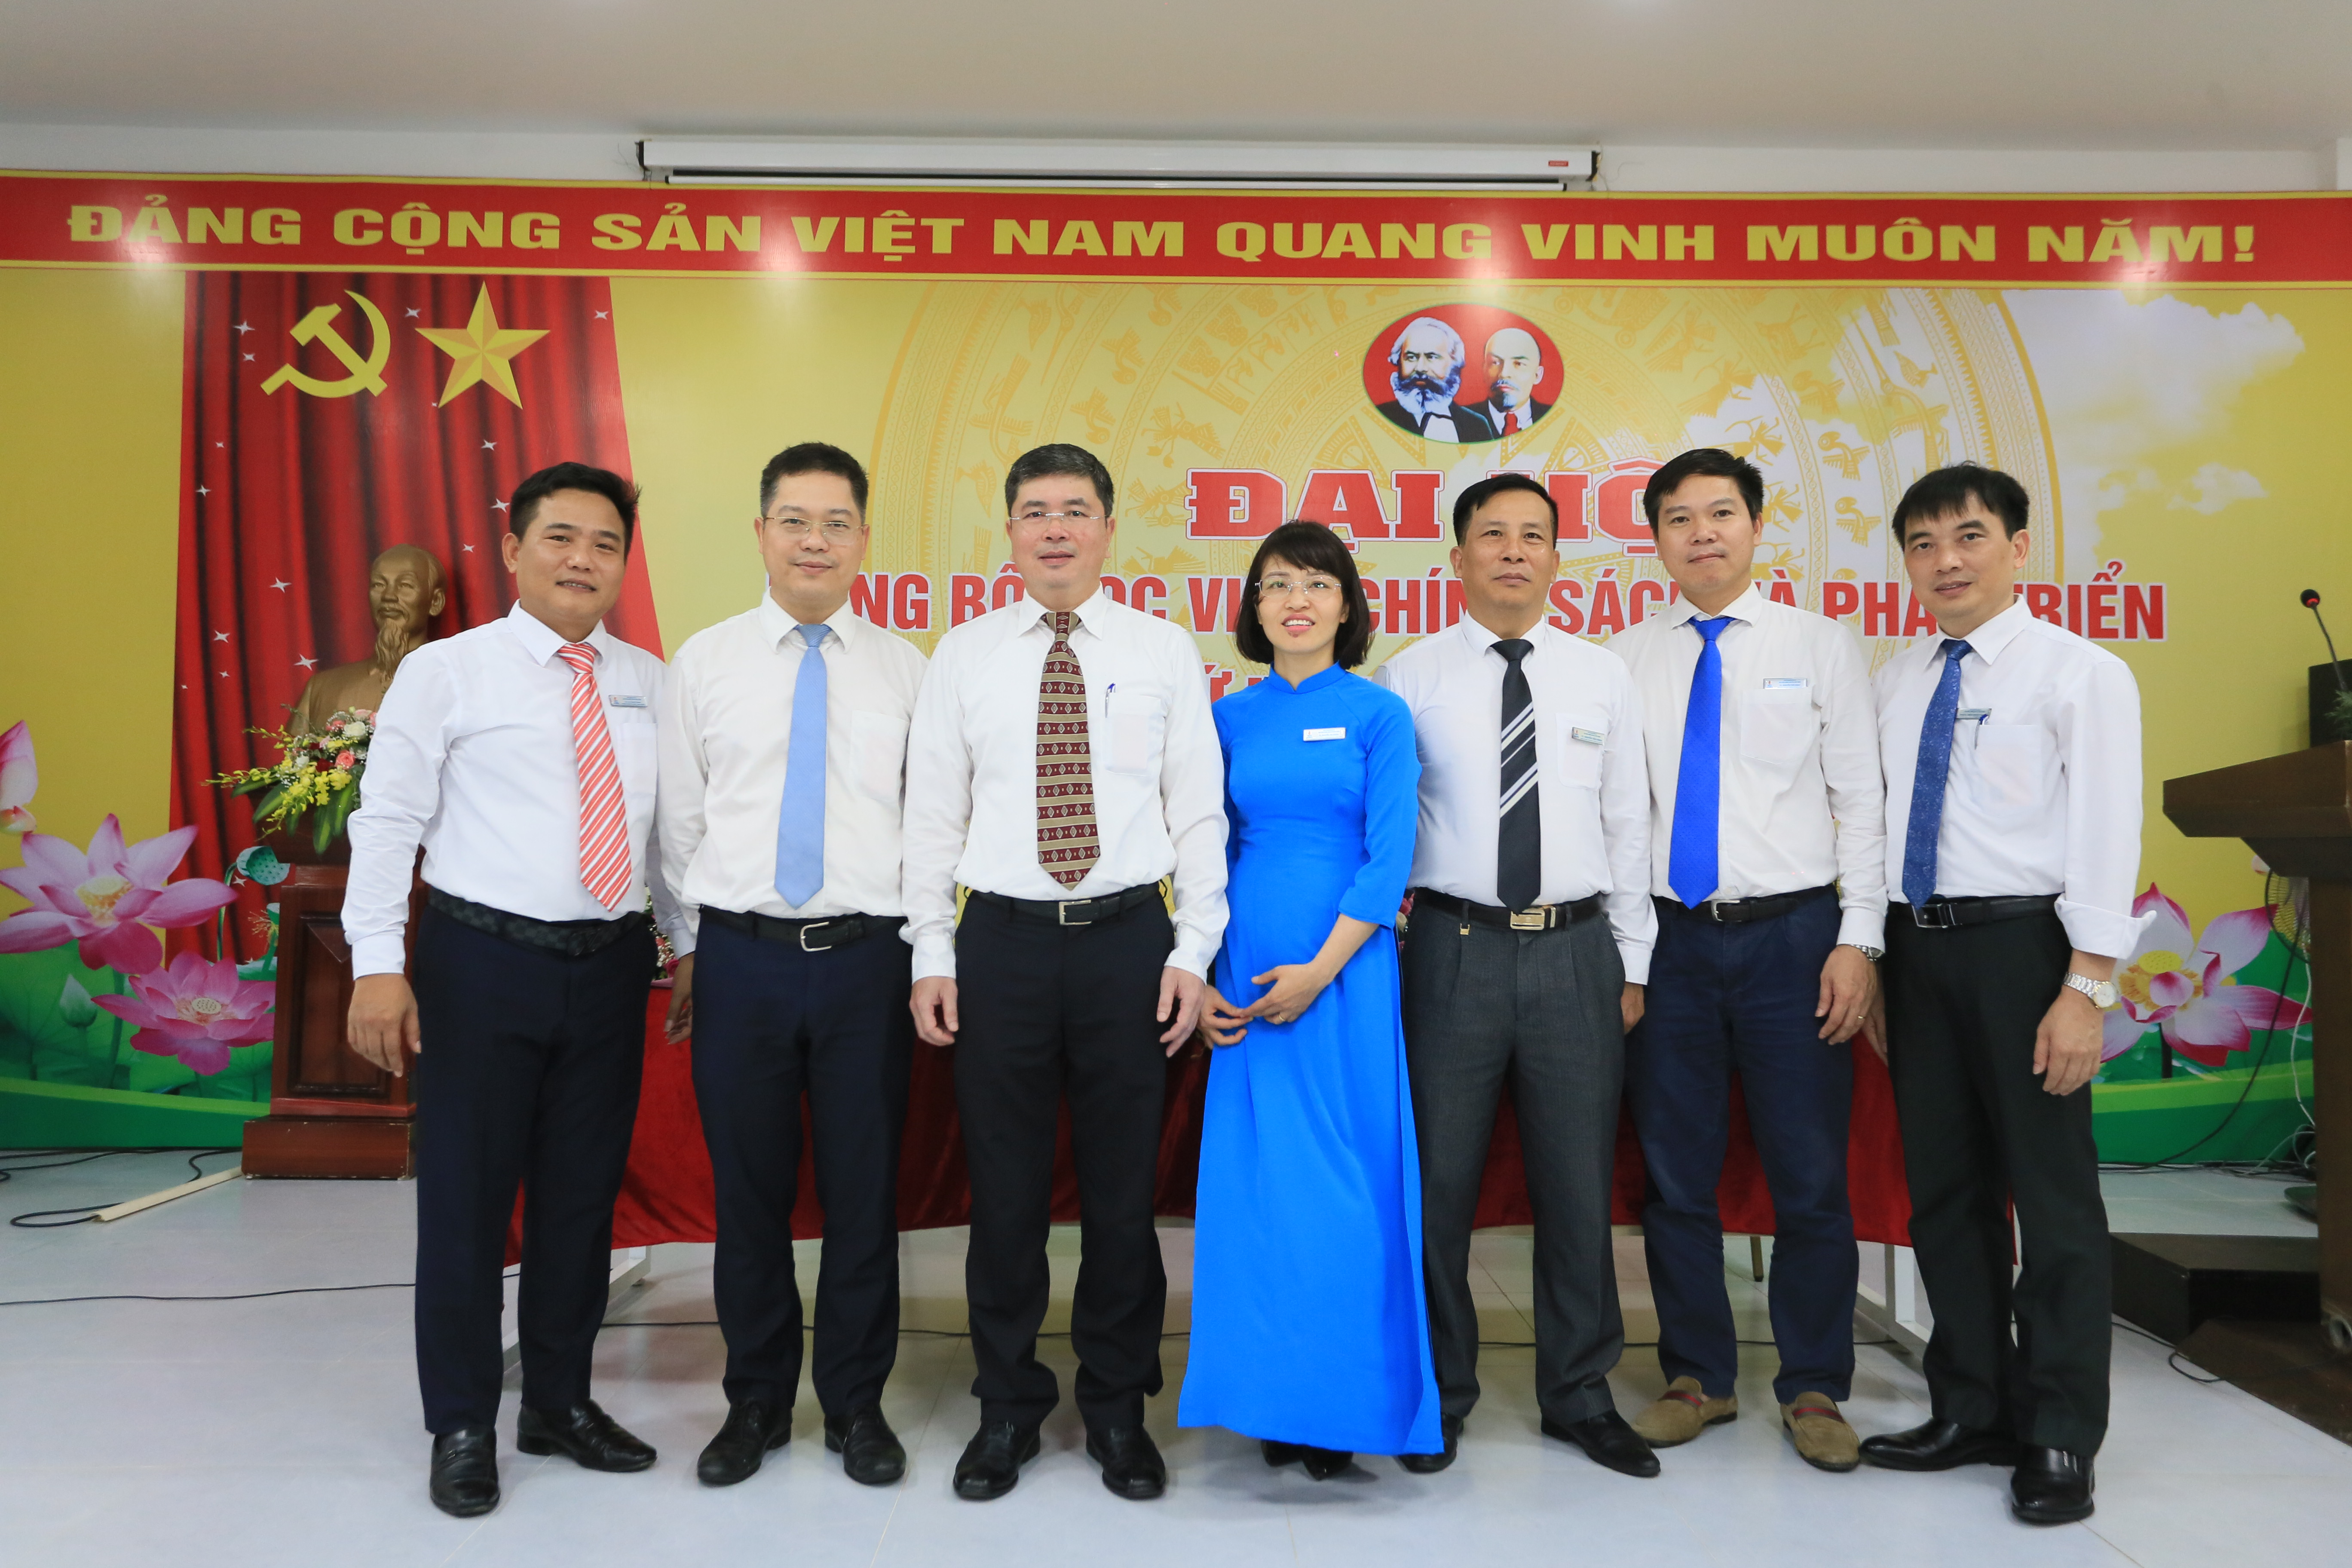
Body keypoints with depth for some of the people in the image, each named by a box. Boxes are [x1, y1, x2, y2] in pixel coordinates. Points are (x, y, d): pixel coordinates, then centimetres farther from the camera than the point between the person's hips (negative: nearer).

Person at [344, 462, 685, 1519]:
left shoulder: (650, 684, 9)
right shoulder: (444, 672, -2)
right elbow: (389, 820, -6)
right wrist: (377, 963, -14)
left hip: (610, 965, 4)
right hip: (481, 962, -3)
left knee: (582, 1194, 13)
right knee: (467, 1197, 5)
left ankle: (560, 1402, 30)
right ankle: (462, 1426, 23)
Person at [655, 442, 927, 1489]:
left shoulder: (904, 669, 5)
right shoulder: (702, 663, 6)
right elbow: (679, 820, 9)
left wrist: (928, 951, 3)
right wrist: (689, 947, 9)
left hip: (868, 958, 0)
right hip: (741, 956, 0)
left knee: (865, 1188, 7)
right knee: (748, 1189, 10)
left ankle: (857, 1404, 25)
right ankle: (756, 1402, 29)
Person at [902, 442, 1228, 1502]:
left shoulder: (1164, 651, 4)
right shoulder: (962, 657, 5)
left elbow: (1199, 811, 2)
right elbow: (933, 815, 5)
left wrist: (1193, 952, -4)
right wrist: (932, 956, 0)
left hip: (1128, 938, 0)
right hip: (1001, 940, 1)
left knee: (1123, 1188, 9)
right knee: (1005, 1189, 8)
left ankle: (1118, 1410, 27)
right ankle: (1007, 1407, 27)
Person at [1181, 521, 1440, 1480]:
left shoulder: (1379, 714, 0)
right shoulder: (1230, 718, 9)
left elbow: (1390, 855, -6)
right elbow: (1207, 852, 9)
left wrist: (1320, 969, -14)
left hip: (1346, 965, -3)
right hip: (1246, 977, 3)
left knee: (1345, 1180, 2)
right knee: (1257, 1180, 6)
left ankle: (1344, 1405, 15)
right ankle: (1272, 1400, 19)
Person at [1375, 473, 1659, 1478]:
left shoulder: (1603, 678, 9)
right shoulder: (1408, 680, 2)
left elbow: (1627, 826, 10)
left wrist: (1633, 965, 8)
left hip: (1577, 951, 2)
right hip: (1454, 949, -2)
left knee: (1579, 1181, 10)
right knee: (1438, 1179, 5)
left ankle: (1580, 1396, 28)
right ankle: (1439, 1395, 24)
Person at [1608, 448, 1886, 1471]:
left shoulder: (1819, 645, 4)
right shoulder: (1625, 659, 6)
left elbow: (1861, 800, 2)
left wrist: (1859, 940, -6)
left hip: (1792, 935, -1)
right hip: (1668, 938, 1)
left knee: (1809, 1176, 5)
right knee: (1675, 1175, 9)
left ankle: (1813, 1388, 22)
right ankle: (1698, 1377, 26)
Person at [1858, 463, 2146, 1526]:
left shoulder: (2078, 673, -5)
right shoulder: (1896, 682, 12)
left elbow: (2105, 838, -11)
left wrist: (2086, 991, -17)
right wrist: (1871, 967, 9)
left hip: (2020, 943, -6)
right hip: (1916, 947, 6)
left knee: (2051, 1191, 2)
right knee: (1944, 1189, 13)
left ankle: (2061, 1440, 15)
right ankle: (1971, 1411, 27)